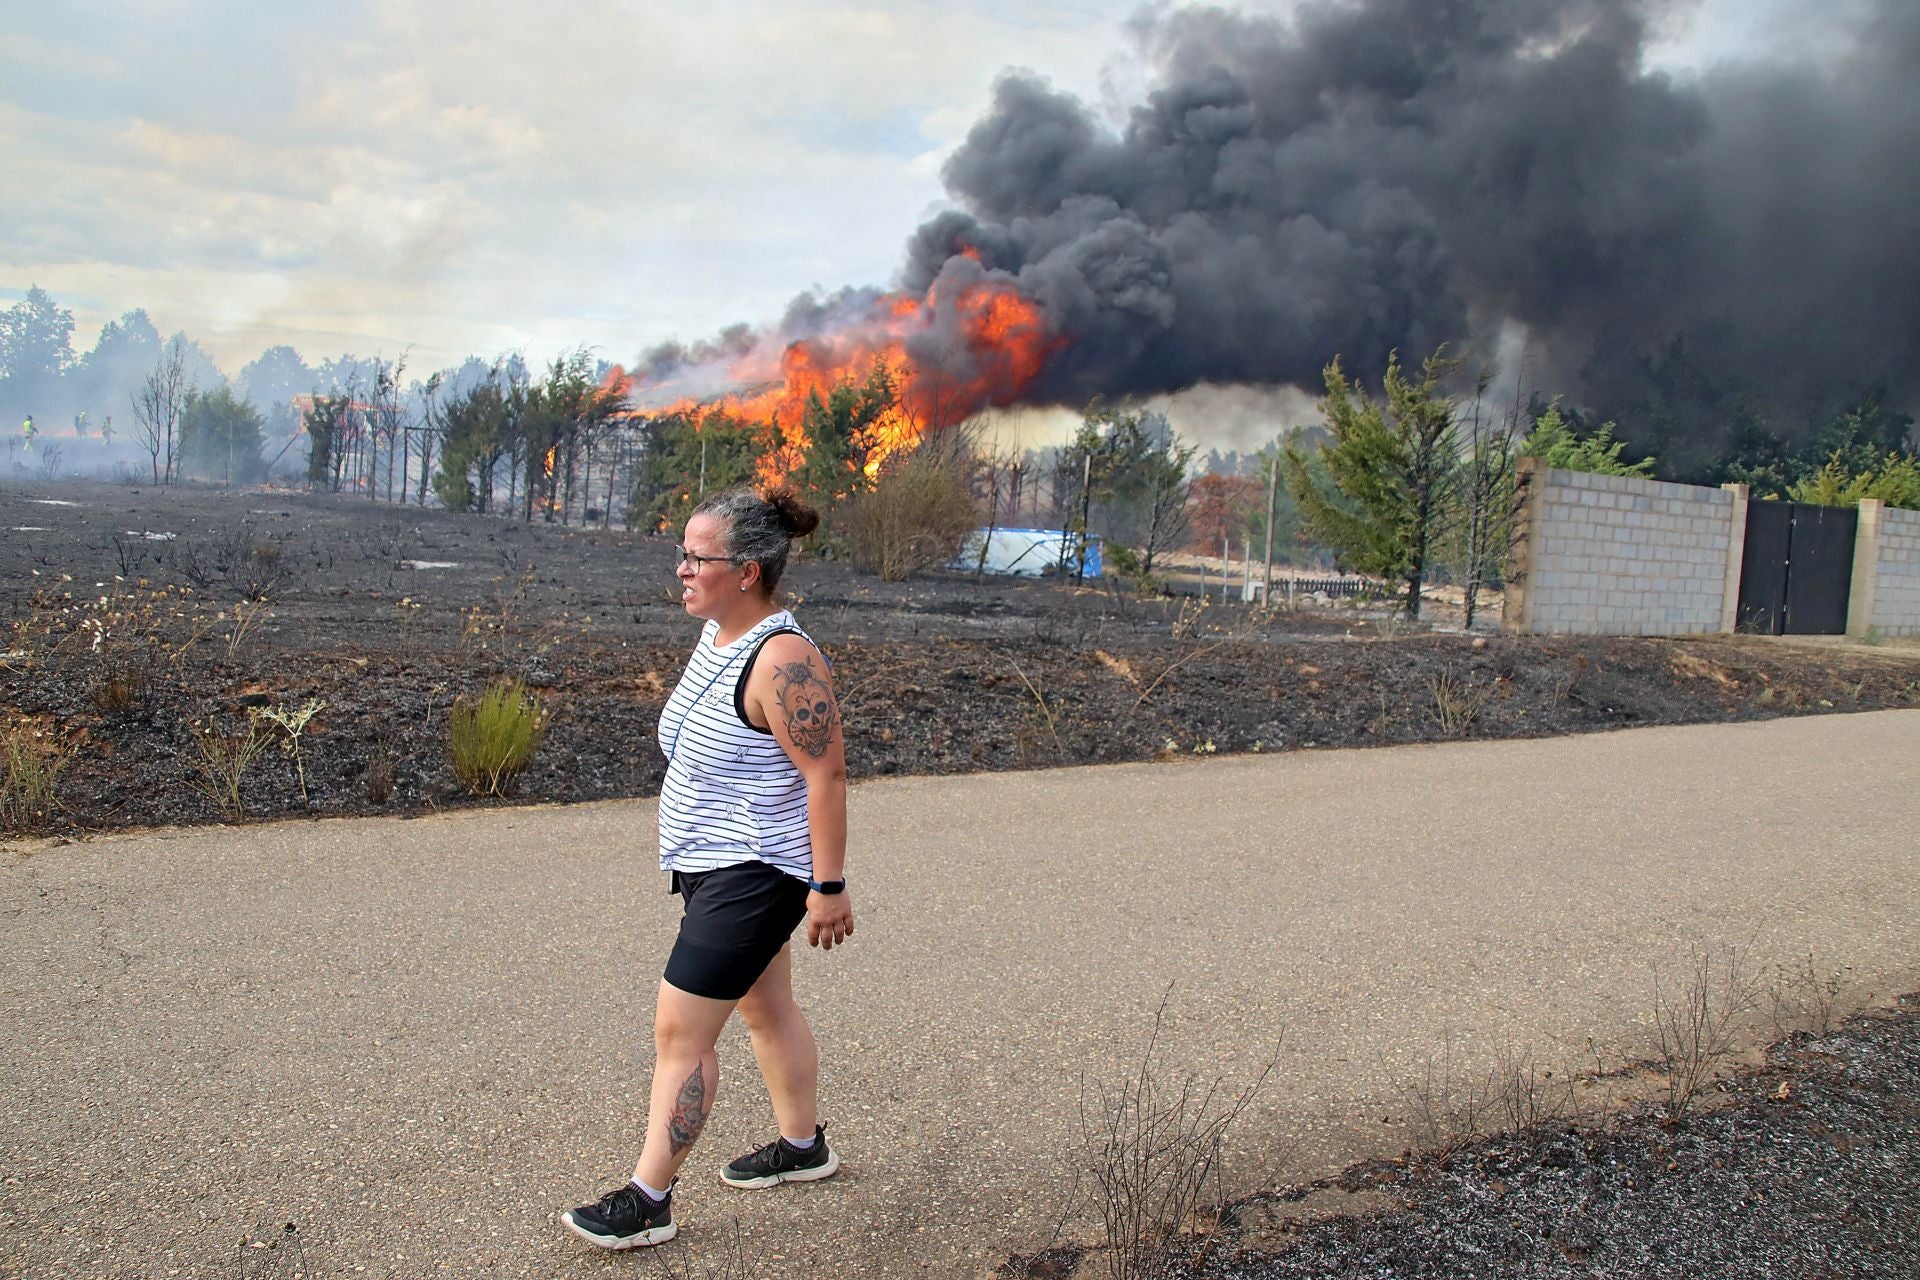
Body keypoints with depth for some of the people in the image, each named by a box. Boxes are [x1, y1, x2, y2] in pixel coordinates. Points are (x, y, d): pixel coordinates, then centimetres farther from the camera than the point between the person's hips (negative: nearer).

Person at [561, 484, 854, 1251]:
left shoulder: (782, 661, -25)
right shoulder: (718, 634, 5)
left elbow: (826, 773, -24)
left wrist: (829, 886, -22)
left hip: (753, 876, -10)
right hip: (717, 867, 10)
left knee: (679, 1032, -4)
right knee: (765, 1008, 23)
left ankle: (648, 1202, 9)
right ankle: (803, 1146, 41)